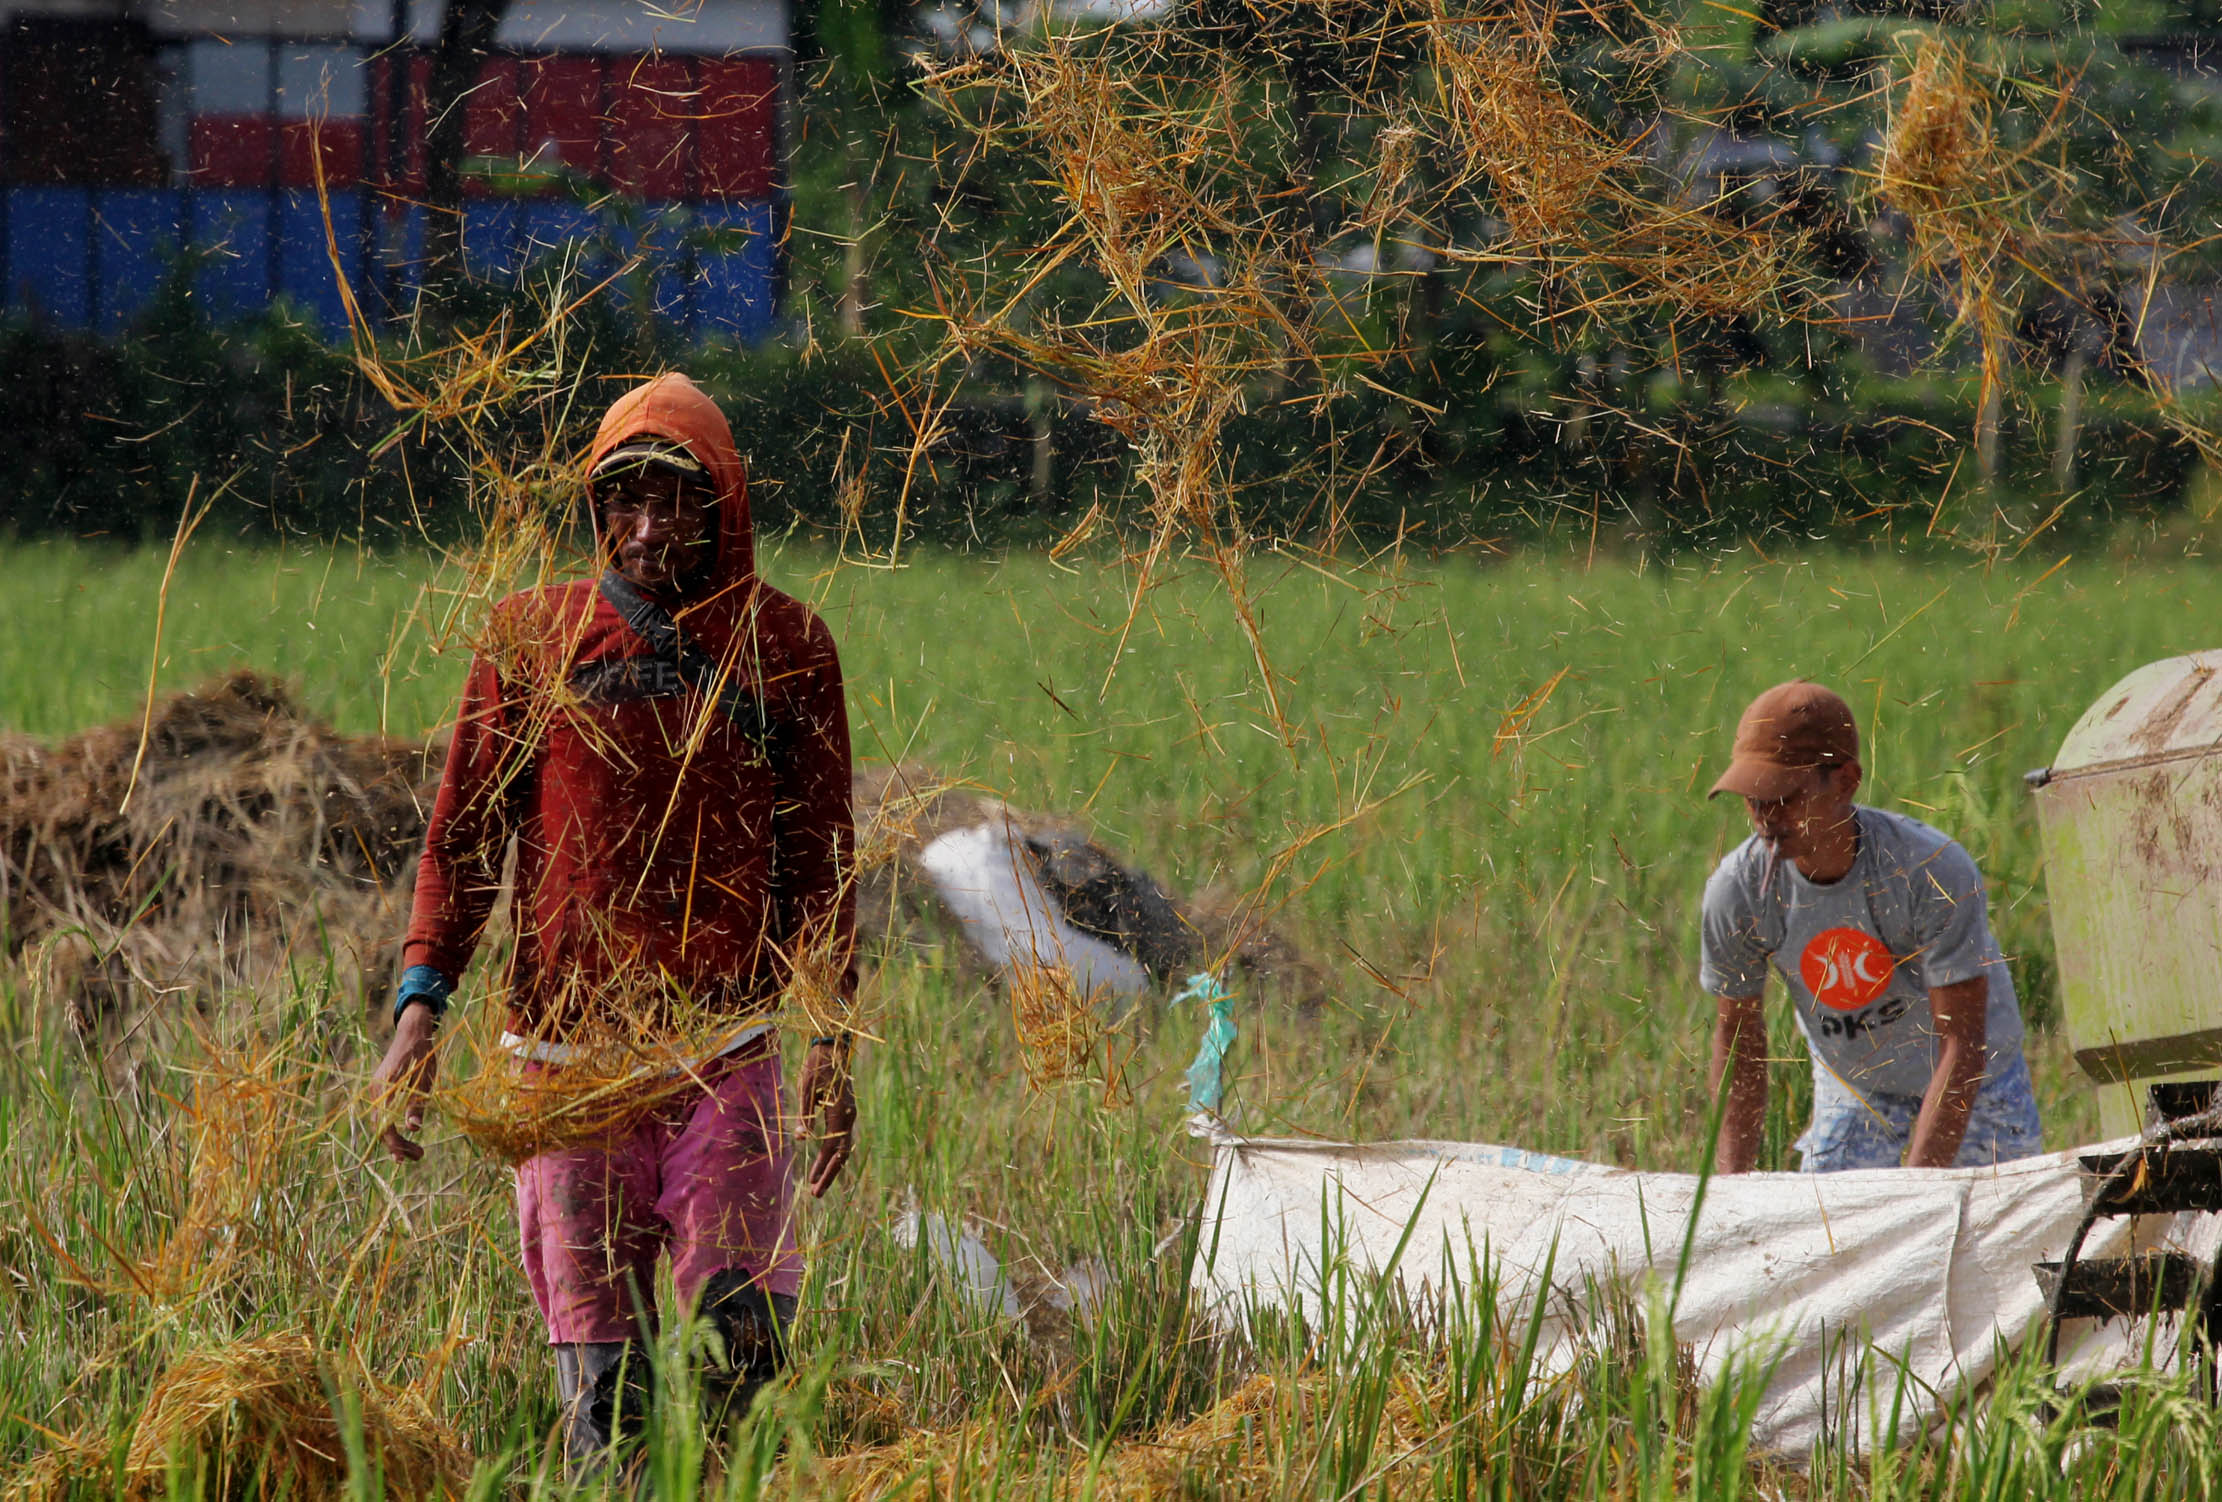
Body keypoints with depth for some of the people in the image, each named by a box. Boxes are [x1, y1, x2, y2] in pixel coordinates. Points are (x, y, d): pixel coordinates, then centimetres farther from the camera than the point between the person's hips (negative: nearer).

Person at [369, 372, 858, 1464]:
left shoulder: (785, 649, 8)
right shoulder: (535, 638, 7)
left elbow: (819, 860, 12)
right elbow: (465, 833, 7)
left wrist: (834, 1047, 6)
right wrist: (420, 1008, -5)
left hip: (727, 1053, 0)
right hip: (568, 1050, 0)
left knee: (742, 1328, -15)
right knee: (600, 1369, -4)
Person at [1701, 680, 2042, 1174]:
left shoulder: (1935, 872, -35)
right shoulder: (1737, 892, -24)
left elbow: (1961, 1044, -32)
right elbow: (1738, 1032, -8)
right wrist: (1732, 1178, -13)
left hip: (1976, 1078, -2)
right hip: (1851, 1081, 2)